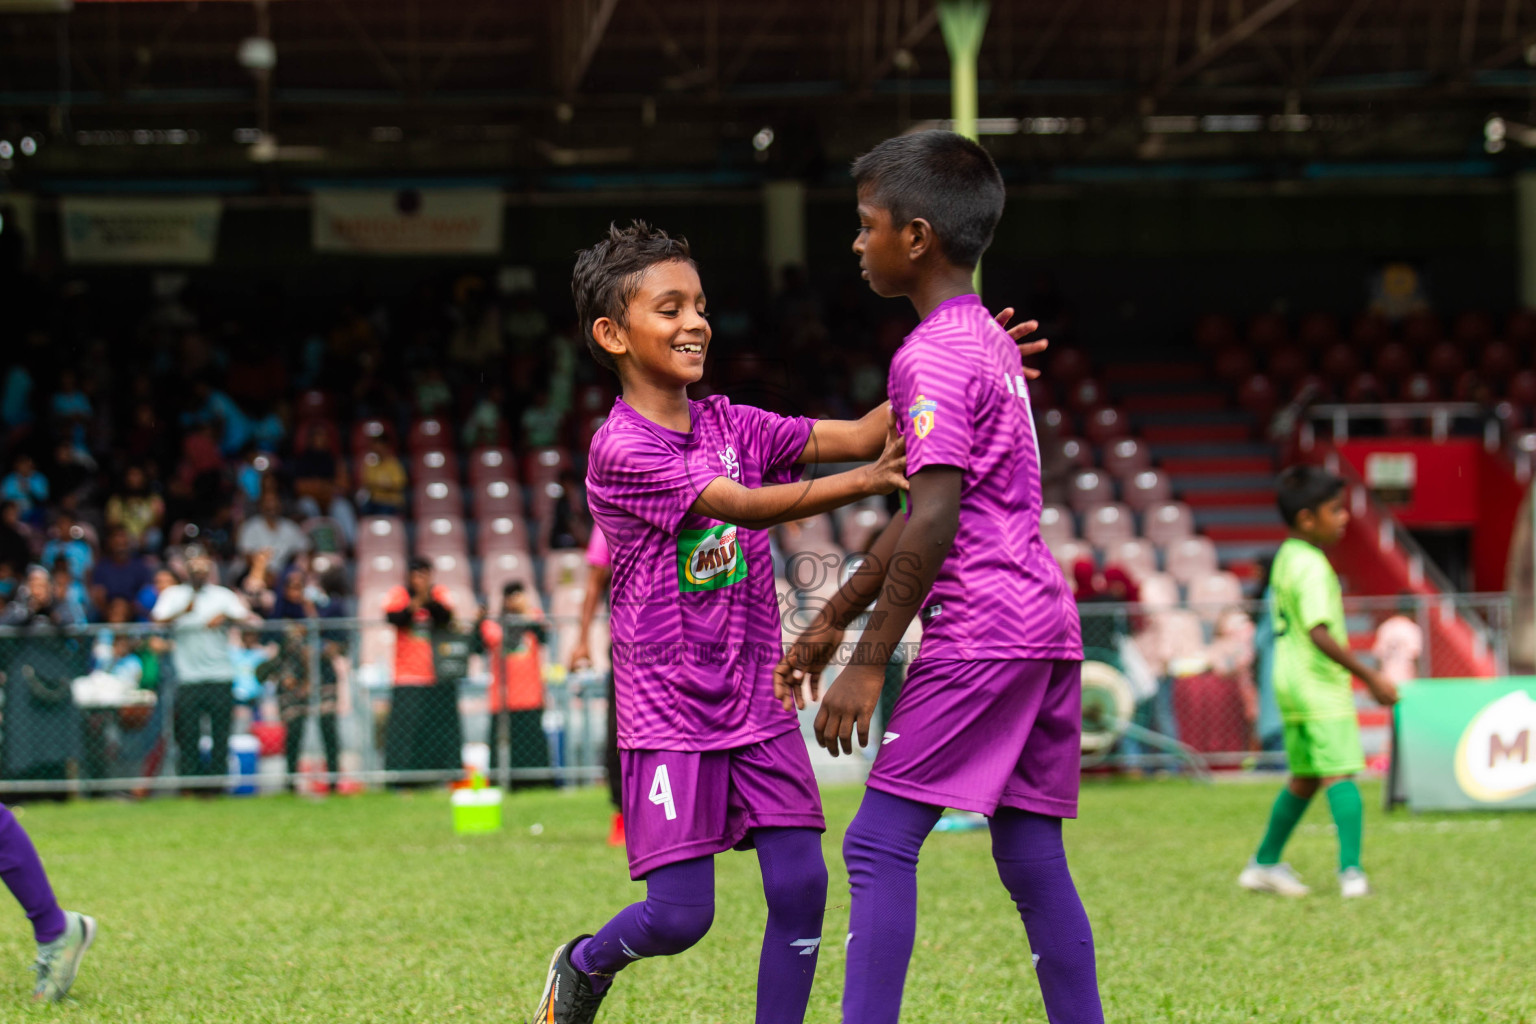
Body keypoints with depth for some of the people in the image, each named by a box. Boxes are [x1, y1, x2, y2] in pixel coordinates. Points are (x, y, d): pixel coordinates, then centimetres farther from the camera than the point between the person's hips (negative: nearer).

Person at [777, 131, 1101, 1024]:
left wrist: (871, 660, -17)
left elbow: (935, 522, -19)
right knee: (1033, 860, 10)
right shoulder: (990, 340, 19)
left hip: (978, 632, -9)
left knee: (880, 843, -7)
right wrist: (831, 623, 28)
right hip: (1046, 625, 9)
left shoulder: (933, 355, -10)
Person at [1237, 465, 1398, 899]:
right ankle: (1351, 871, -18)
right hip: (1320, 684, -10)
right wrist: (1370, 676, -24)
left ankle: (1264, 865, 24)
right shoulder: (1312, 567, -17)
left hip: (1292, 683, 10)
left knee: (1304, 778, 17)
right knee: (1339, 774, -11)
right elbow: (1319, 633, -26)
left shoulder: (1286, 558, 13)